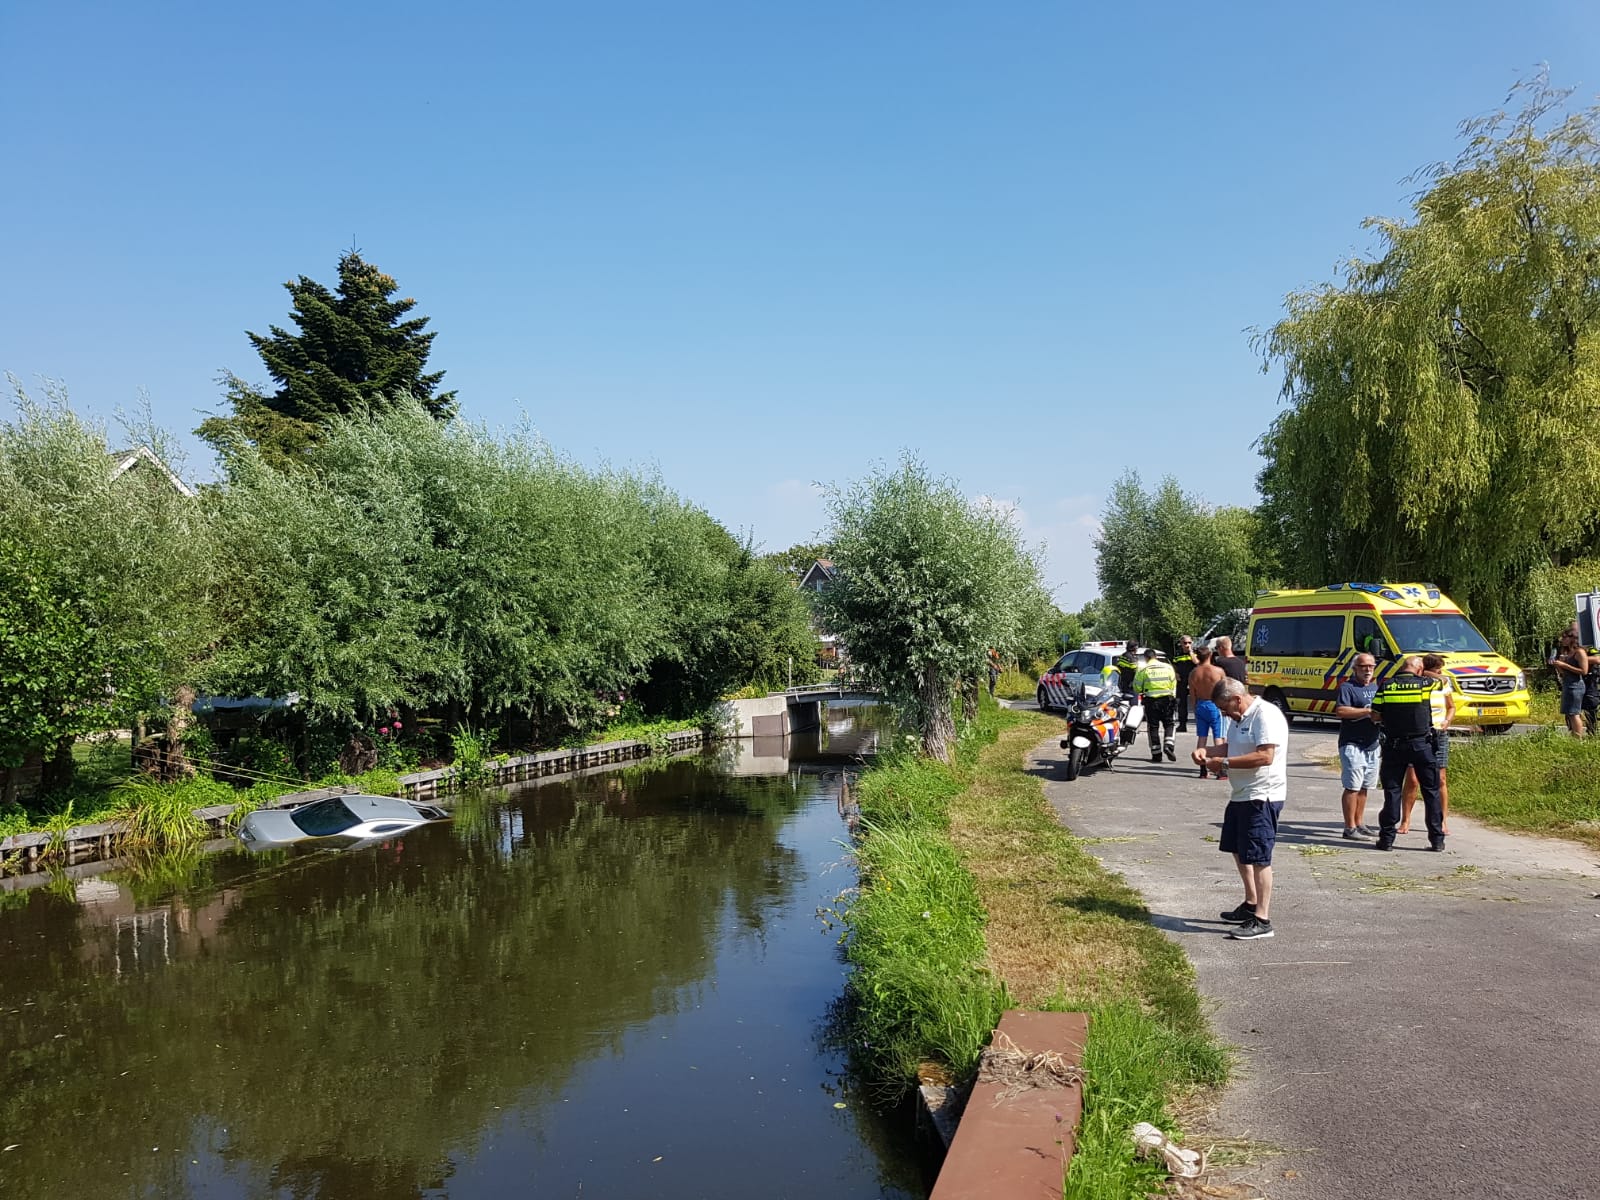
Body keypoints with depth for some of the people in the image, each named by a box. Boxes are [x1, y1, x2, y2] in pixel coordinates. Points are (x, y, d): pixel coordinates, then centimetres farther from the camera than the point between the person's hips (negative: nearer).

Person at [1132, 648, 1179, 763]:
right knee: (1168, 724, 13)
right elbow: (1173, 685, 5)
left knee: (1153, 727, 6)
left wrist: (1143, 691, 20)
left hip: (1150, 700, -1)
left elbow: (1137, 687, -2)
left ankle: (1156, 754, 5)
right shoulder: (1168, 667, 4)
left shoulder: (1143, 669, -4)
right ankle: (1168, 745, -10)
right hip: (1166, 699, 1)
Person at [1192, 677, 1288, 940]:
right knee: (1238, 850, 21)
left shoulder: (1266, 715, -19)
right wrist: (1207, 751, 6)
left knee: (1258, 857, -9)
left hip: (1262, 797, -11)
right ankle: (1251, 904, 35)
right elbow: (1231, 746, 26)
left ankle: (1262, 920, -5)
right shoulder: (1240, 718, 13)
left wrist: (1224, 762, -24)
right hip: (1241, 795, 11)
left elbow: (1265, 756, -28)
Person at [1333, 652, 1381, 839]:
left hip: (1372, 745, 8)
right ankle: (1350, 828, -3)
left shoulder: (1375, 687, 17)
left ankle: (1359, 823, 23)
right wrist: (1368, 711, -20)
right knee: (1352, 787, -7)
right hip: (1352, 745, -8)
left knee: (1364, 787, 13)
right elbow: (1340, 711, -21)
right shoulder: (1347, 687, -7)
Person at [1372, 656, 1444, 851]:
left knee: (1392, 791, 5)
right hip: (1422, 745, -1)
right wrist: (1426, 675, 30)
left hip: (1394, 745, 1)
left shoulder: (1386, 687, -2)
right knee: (1431, 791, 8)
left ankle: (1387, 838, 6)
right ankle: (1437, 839, 11)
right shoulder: (1426, 684, -4)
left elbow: (1375, 716, -1)